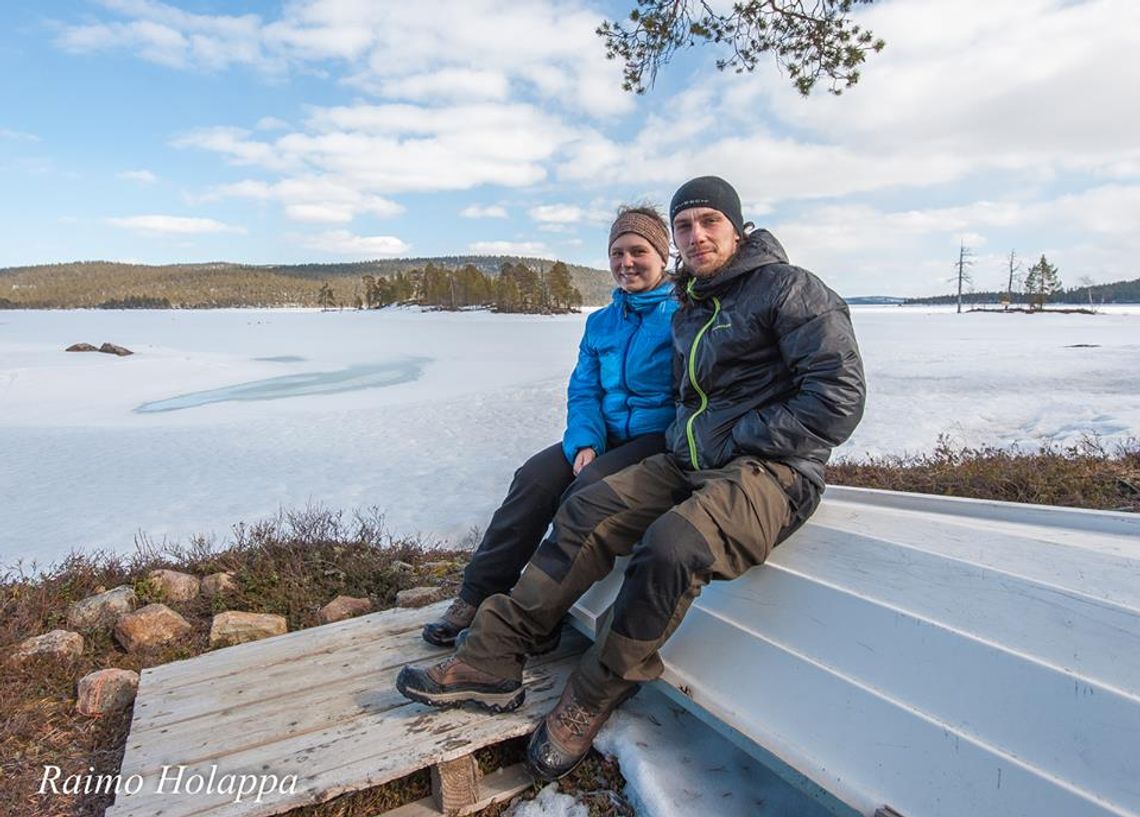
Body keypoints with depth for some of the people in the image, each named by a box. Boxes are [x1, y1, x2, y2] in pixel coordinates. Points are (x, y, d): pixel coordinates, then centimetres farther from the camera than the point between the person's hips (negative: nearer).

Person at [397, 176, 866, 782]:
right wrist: (684, 441, 11)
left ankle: (592, 698, -13)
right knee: (585, 515, -9)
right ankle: (493, 657, -5)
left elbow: (837, 397, -15)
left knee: (670, 546, -34)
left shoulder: (788, 288, -6)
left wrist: (736, 443, -14)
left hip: (771, 470, -8)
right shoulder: (690, 310, 18)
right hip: (691, 462, 8)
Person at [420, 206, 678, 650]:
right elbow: (583, 391, 10)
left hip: (660, 439, -5)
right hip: (605, 436, 6)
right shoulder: (600, 322, 16)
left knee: (590, 486, -31)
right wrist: (584, 443, -9)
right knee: (535, 478, -18)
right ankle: (476, 597, -10)